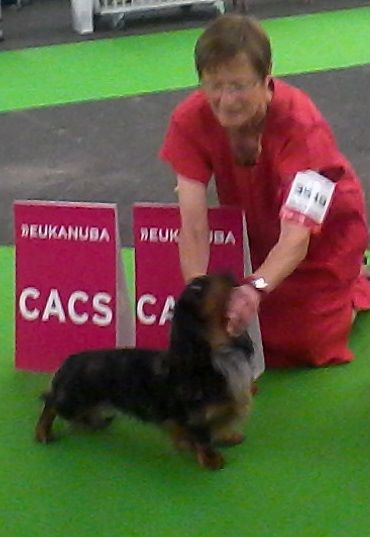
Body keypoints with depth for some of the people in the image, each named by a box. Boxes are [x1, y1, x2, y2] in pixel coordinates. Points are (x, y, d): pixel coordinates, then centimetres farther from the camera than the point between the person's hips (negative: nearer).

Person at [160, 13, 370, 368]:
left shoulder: (300, 126, -39)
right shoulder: (190, 121, -29)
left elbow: (296, 237, -46)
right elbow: (193, 224, -33)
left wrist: (257, 288, -65)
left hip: (322, 230, -3)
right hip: (254, 230, 4)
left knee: (305, 344, -6)